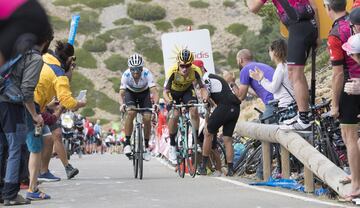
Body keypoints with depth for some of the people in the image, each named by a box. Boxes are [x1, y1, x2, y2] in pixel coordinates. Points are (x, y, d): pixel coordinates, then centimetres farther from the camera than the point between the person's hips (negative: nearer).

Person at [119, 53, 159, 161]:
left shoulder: (147, 73, -33)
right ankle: (127, 143, -18)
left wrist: (156, 103, -55)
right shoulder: (126, 75, -31)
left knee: (147, 118, -16)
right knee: (131, 112, -29)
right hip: (130, 93, 0)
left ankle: (146, 146, 4)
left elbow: (154, 91, -36)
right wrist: (122, 104, -51)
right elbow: (121, 93, -31)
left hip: (144, 94, 0)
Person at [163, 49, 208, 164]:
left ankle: (197, 139, -3)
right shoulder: (172, 72, -36)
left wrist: (205, 98, -42)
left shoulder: (196, 71, -31)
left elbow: (202, 87, -22)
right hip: (173, 92, -2)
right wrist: (169, 102, -52)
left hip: (187, 90, 2)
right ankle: (172, 145, -2)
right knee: (174, 115, -19)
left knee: (194, 110, -20)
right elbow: (165, 91, -33)